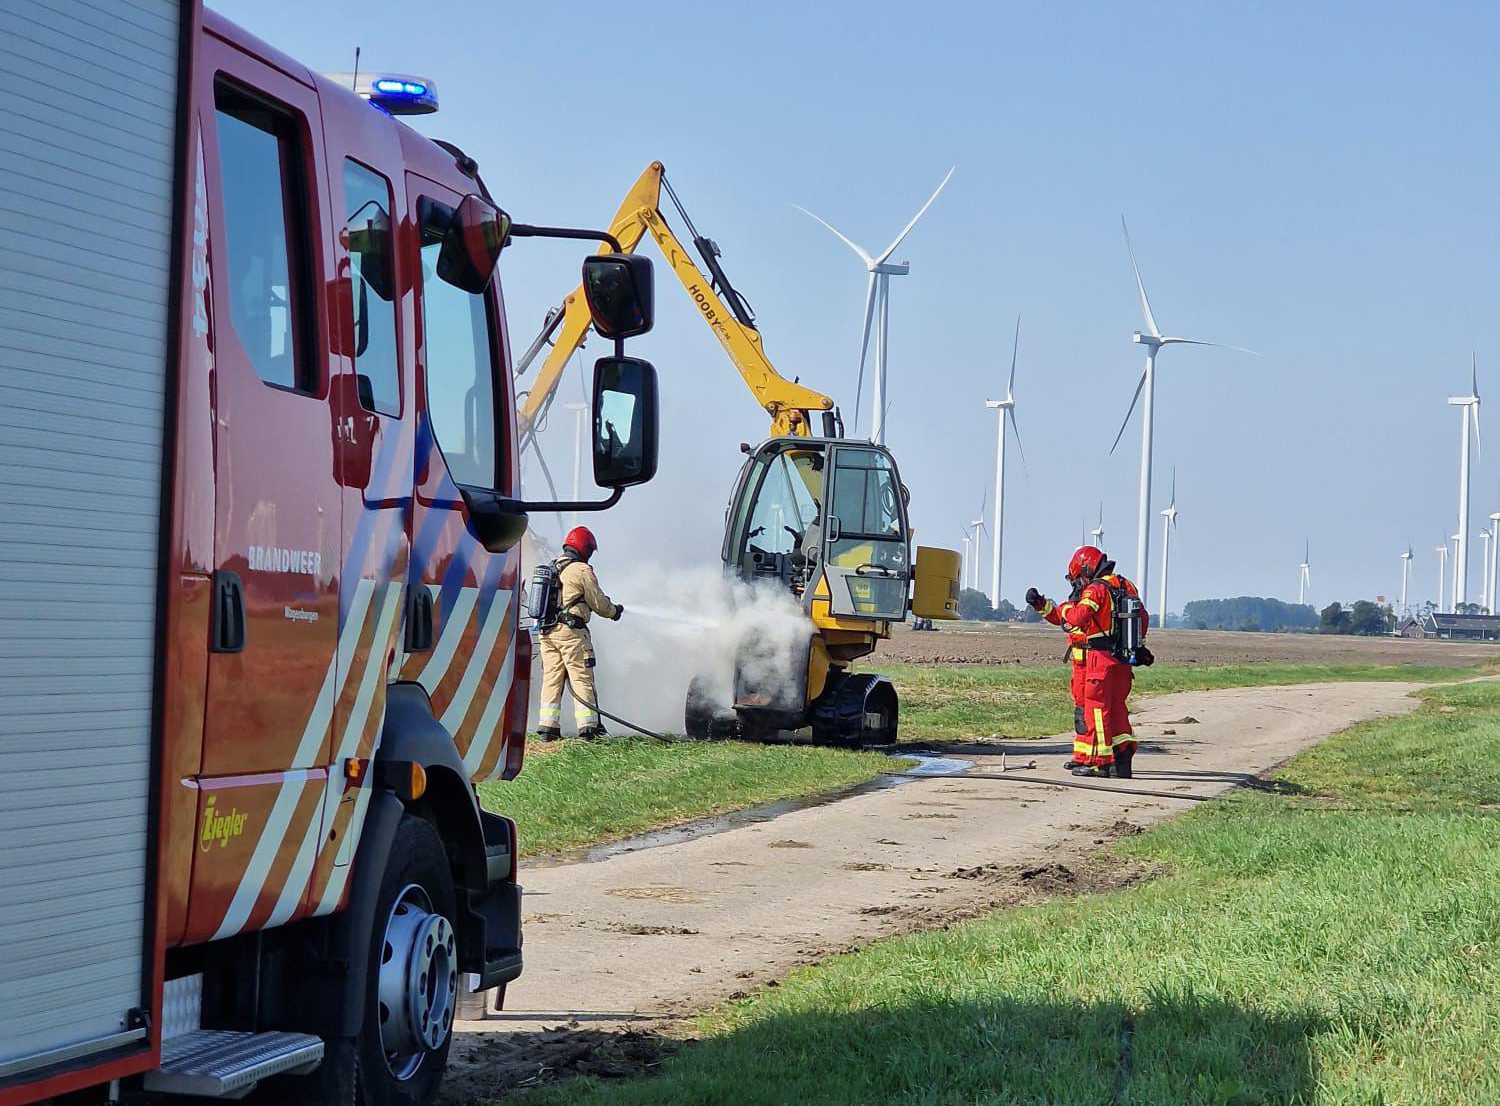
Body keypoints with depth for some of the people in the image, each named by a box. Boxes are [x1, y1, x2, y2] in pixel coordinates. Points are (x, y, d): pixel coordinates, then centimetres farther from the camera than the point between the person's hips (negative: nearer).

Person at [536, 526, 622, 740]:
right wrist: (614, 611, 15)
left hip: (547, 632, 7)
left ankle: (548, 726, 4)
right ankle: (588, 726, -4)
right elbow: (599, 603, -5)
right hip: (571, 632, -7)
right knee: (582, 679, -2)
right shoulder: (582, 571, -7)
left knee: (552, 678, 8)